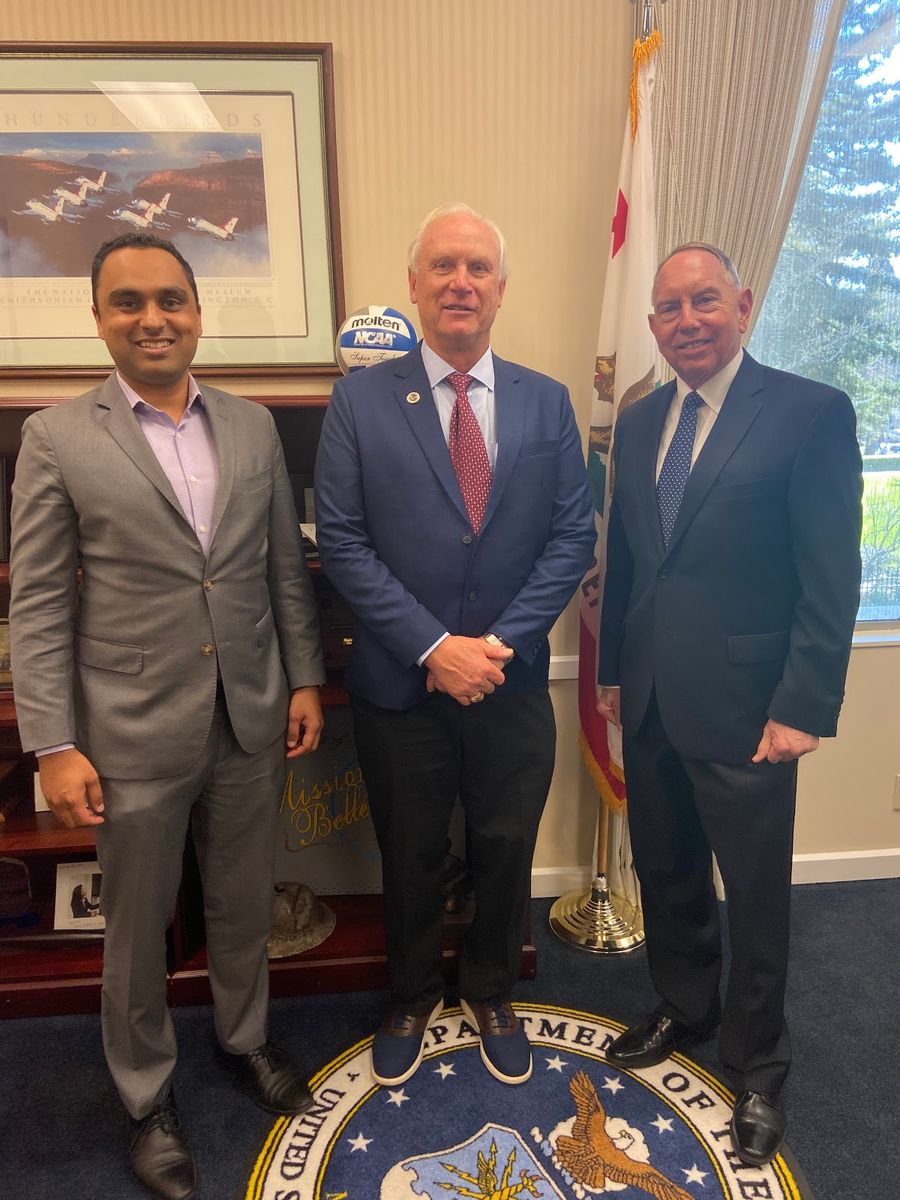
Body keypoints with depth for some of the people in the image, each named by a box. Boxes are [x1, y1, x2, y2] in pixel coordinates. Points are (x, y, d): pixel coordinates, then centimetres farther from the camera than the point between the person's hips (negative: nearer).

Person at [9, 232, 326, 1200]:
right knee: (136, 929, 15)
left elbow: (286, 567, 7)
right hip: (134, 734, -2)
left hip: (250, 722, 3)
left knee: (244, 904, 20)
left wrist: (304, 679, 6)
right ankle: (147, 1097, 41)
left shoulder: (253, 427, 4)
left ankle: (244, 1039, 47)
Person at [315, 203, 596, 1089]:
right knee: (409, 856, 17)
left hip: (513, 682, 2)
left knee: (505, 851, 17)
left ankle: (490, 994, 46)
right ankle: (412, 997, 46)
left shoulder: (547, 403, 2)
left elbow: (573, 537, -2)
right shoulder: (360, 399, -4)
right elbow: (341, 541, -9)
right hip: (399, 684, -1)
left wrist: (497, 642, -13)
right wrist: (433, 647, -16)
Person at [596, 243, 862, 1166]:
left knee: (755, 895, 12)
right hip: (648, 701, 5)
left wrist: (803, 708, -14)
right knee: (665, 874, 20)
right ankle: (683, 1009, 45)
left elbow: (832, 578, -11)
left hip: (742, 704, -5)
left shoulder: (811, 413, -8)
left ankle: (757, 1065, 36)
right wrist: (611, 671, 13)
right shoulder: (638, 421, 9)